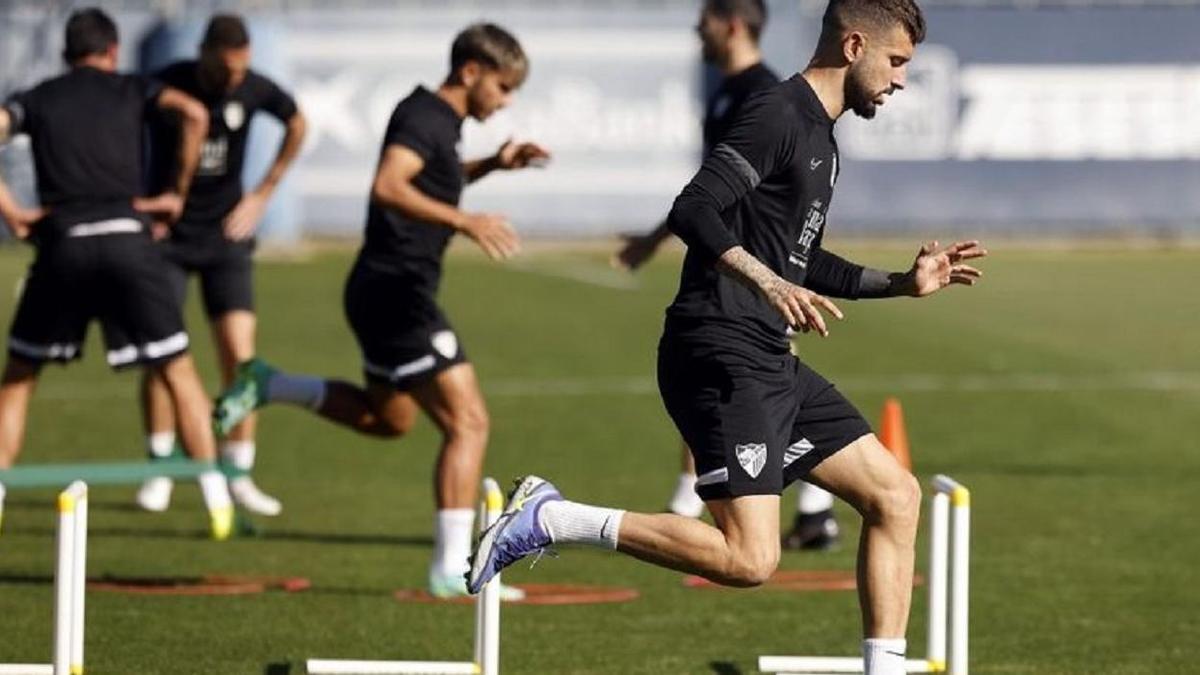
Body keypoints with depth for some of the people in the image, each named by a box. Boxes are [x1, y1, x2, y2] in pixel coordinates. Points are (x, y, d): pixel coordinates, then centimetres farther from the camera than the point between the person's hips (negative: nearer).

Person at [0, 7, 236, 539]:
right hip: (126, 235, -1)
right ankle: (216, 499, -1)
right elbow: (194, 113, -5)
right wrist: (177, 193, 3)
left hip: (62, 242, 1)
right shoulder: (131, 91, 14)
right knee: (179, 373, 7)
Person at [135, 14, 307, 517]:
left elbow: (296, 124, 13)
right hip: (168, 235, -2)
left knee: (240, 356, -7)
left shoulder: (254, 91, -9)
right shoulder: (165, 88, -17)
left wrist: (263, 194, 10)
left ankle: (238, 475, 1)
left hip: (226, 236, 2)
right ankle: (160, 471, 8)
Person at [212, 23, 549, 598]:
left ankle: (268, 386, 27)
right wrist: (465, 221, -38)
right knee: (468, 422, -12)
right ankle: (451, 569, -15)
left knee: (387, 419, 28)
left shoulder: (437, 119, 14)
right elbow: (388, 186, -32)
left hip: (390, 293, 10)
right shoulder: (422, 117, -15)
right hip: (396, 290, -10)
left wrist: (493, 164, 21)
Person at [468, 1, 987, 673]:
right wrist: (769, 282, -33)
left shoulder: (819, 137, 20)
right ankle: (549, 519, -11)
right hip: (723, 358, -10)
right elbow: (693, 211, -22)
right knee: (749, 558, -18)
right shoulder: (779, 118, -11)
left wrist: (903, 283, 26)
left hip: (770, 364, 10)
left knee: (896, 495, 8)